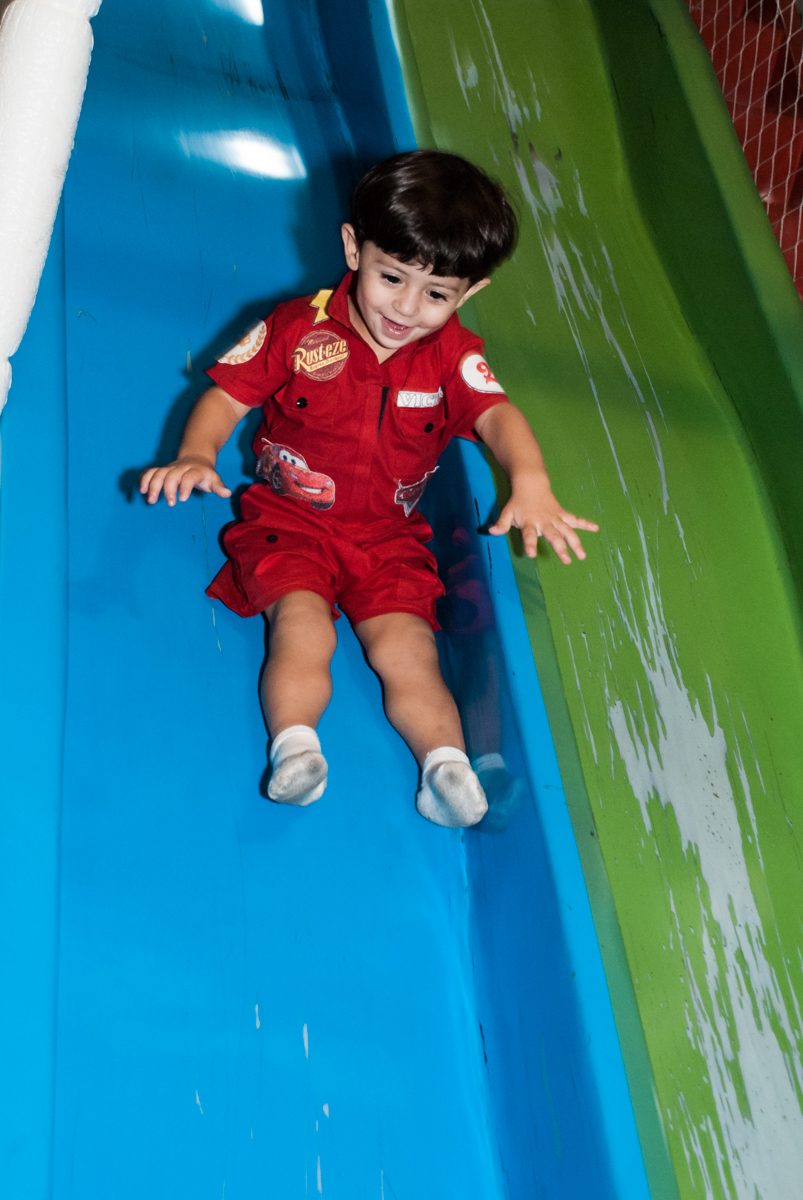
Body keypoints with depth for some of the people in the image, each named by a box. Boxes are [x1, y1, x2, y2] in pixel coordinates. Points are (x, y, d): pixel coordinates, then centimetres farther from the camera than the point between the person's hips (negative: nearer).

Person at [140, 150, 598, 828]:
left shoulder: (452, 355, 0)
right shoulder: (300, 329, -4)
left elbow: (498, 416, -15)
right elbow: (228, 396, -2)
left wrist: (530, 481, -37)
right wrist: (196, 455, -23)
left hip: (390, 536, 1)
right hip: (290, 519, -1)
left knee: (406, 648, -16)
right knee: (303, 628, -26)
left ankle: (447, 762, -22)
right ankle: (294, 745, -31)